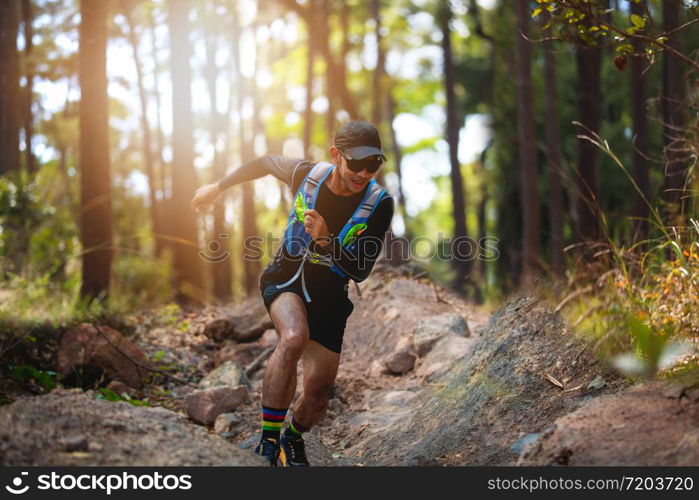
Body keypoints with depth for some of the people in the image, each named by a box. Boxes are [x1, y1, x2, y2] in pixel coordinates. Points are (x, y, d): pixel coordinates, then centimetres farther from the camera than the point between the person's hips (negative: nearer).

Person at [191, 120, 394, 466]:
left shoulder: (379, 204, -18)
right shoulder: (307, 174, -17)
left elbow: (360, 271, -19)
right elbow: (266, 163, 5)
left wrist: (326, 241, -36)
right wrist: (218, 187, 13)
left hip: (328, 295, 2)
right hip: (286, 279, -1)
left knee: (320, 388, -1)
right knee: (295, 337, -34)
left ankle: (294, 439, 33)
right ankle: (268, 440, -25)